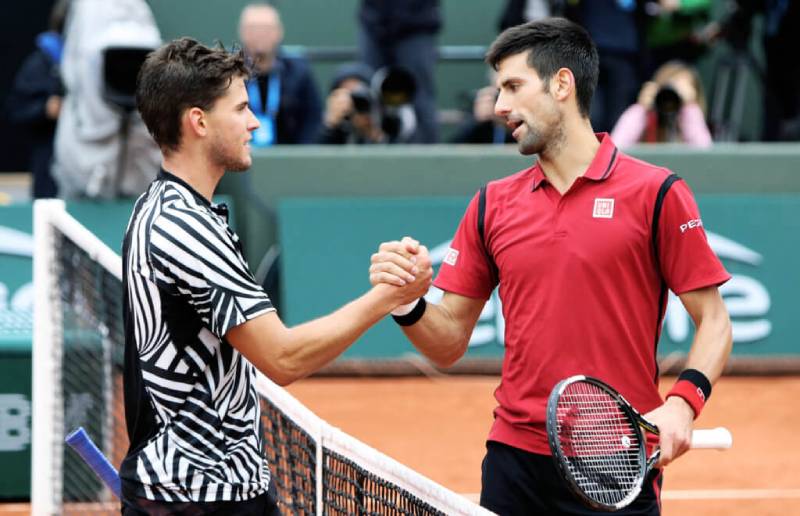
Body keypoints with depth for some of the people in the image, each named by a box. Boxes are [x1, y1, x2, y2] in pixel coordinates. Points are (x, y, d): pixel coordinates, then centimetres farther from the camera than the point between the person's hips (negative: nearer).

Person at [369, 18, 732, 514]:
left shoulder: (655, 193, -3)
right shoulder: (492, 205, 9)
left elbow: (713, 320, -3)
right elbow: (449, 346, 10)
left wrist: (682, 403, -19)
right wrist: (409, 301, -10)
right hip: (515, 460, 4)